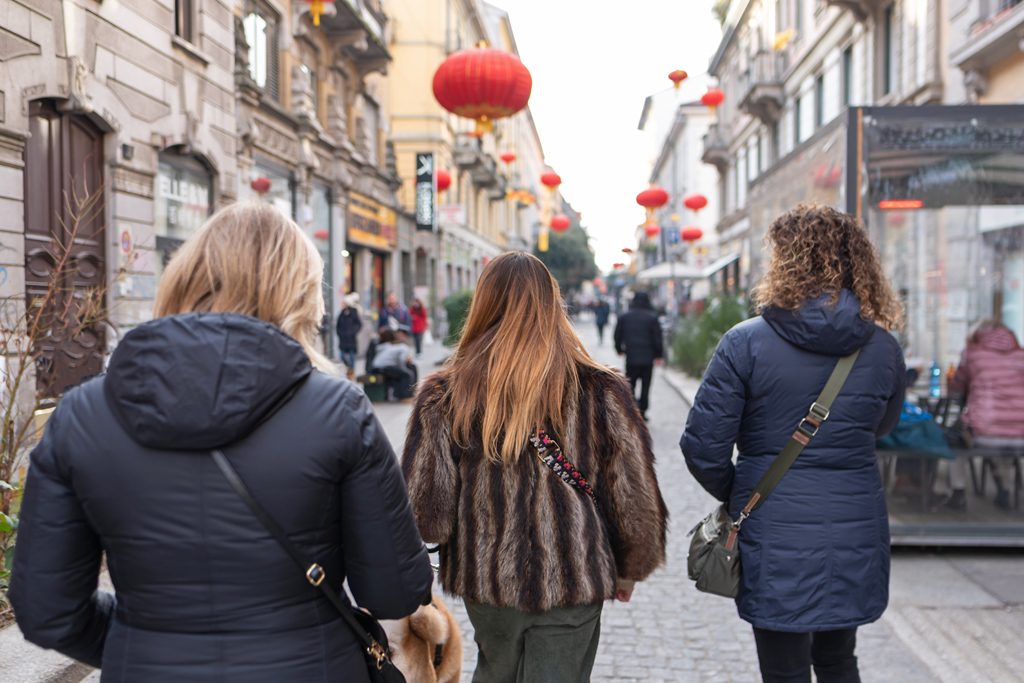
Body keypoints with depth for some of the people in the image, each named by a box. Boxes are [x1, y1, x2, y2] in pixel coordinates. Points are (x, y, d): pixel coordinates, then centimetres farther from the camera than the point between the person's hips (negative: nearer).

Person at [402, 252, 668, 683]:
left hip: (485, 579, 2)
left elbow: (426, 504, -7)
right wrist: (629, 568, 12)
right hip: (573, 582, -1)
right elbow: (633, 496, -4)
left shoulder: (444, 396, -9)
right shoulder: (600, 391, -10)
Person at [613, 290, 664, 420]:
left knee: (630, 385, 9)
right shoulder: (652, 318, -6)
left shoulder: (624, 317, 2)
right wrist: (659, 354, 5)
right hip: (648, 358, -1)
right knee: (645, 386, 8)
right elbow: (657, 338, -5)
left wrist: (619, 349, 23)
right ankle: (642, 411, 7)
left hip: (631, 357, 1)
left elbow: (618, 335, 8)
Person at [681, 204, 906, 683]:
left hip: (776, 538, -4)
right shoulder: (884, 348, -2)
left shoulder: (746, 343, -14)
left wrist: (734, 494, 5)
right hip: (855, 535, 4)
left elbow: (702, 446, -12)